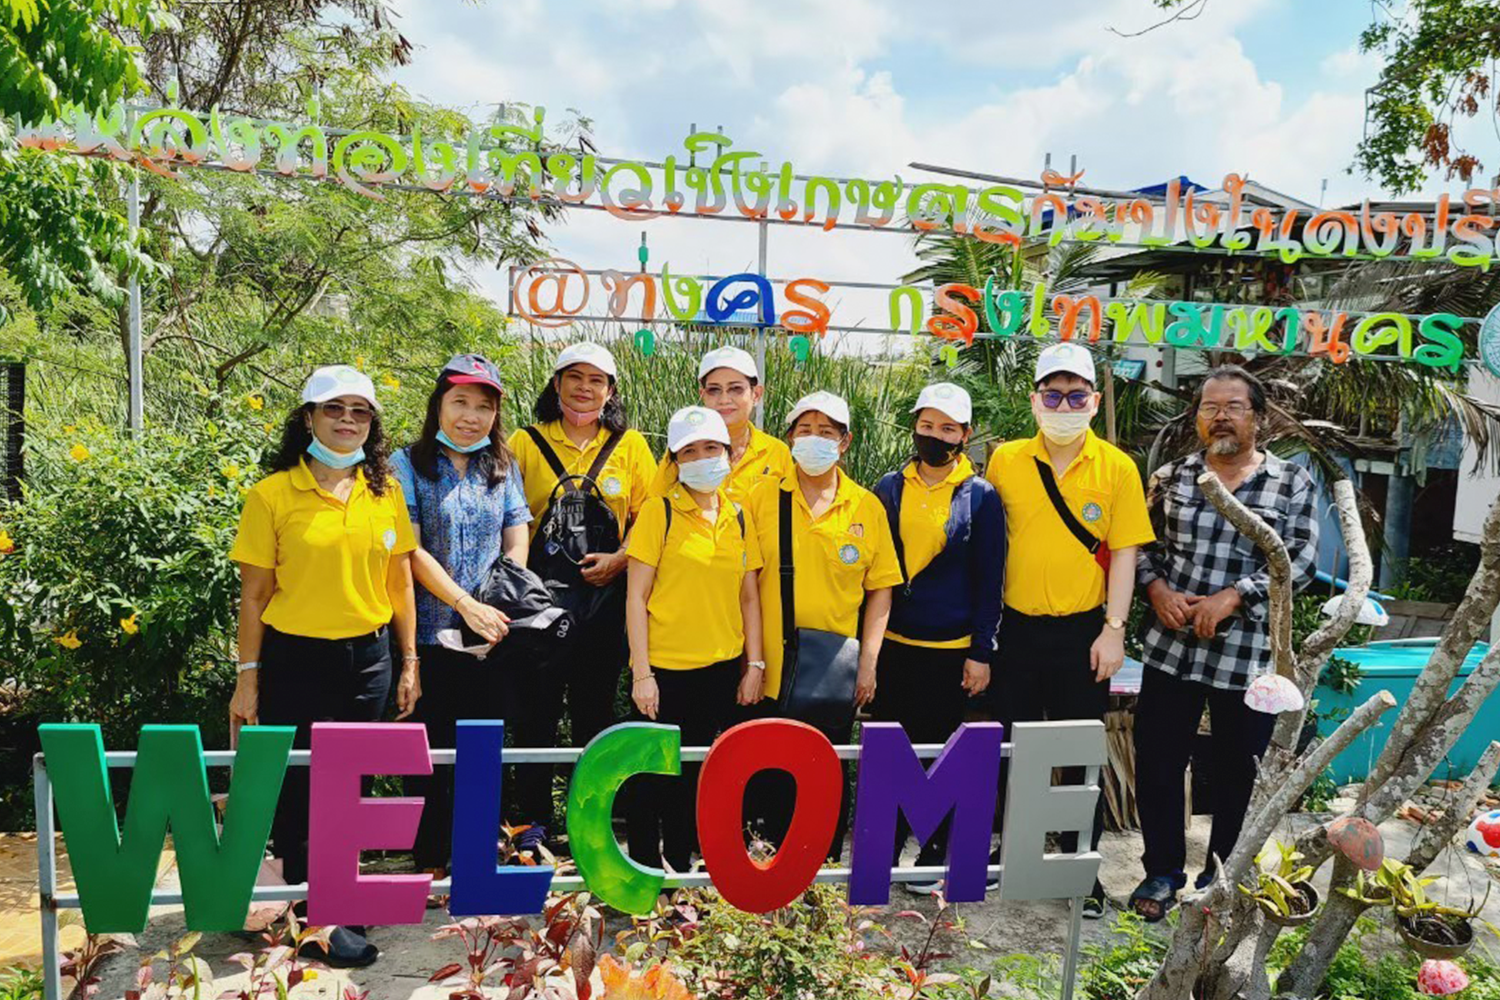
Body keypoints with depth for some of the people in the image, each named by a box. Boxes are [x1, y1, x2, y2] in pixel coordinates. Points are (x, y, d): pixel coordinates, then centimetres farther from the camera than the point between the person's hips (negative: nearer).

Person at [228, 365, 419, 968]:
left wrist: (409, 662, 6)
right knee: (298, 785, 6)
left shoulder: (386, 493, 5)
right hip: (295, 660, -3)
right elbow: (254, 594, -3)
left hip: (368, 659, 3)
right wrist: (247, 677, -4)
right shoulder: (273, 494, -5)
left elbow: (399, 583, 8)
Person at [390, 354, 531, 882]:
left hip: (491, 636, 3)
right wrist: (467, 605, -14)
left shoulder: (503, 468, 11)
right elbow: (411, 550, -8)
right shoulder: (409, 464, 0)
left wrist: (499, 608, -7)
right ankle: (430, 858, 19)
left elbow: (517, 545, 9)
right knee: (430, 749, 5)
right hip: (430, 634, -3)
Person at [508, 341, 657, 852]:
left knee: (595, 710, 10)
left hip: (604, 599, 1)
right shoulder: (525, 443, 4)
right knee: (536, 710, 3)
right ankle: (533, 820, 18)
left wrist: (620, 559, -10)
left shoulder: (630, 446, 6)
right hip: (541, 596, -1)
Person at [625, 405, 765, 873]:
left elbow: (749, 596, 11)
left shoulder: (739, 517, 8)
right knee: (653, 774, 4)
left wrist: (754, 664, 5)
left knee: (698, 775, 13)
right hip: (665, 668, -4)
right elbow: (636, 597, -7)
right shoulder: (659, 511, -5)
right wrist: (641, 672, -11)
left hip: (722, 668, 4)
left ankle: (681, 863, 30)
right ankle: (644, 870, 22)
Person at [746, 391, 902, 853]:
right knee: (769, 778, 6)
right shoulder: (763, 497, -1)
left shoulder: (867, 507, 3)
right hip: (771, 666, -1)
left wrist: (868, 661, 0)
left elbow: (880, 589, 6)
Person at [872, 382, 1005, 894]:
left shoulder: (981, 497, -2)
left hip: (951, 649, -2)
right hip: (891, 644, 2)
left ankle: (932, 856, 24)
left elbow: (989, 581, -1)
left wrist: (981, 652, -5)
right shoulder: (889, 488, 5)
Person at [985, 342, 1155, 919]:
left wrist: (1113, 630, -8)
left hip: (1083, 631, -1)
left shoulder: (1117, 468, -2)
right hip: (1016, 627, 2)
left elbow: (1124, 553, -2)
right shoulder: (1005, 461, 0)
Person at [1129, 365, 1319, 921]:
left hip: (1249, 656, -2)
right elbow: (1142, 545, 10)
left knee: (1238, 772, 12)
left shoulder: (1293, 484, -1)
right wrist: (1157, 590, -9)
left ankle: (1221, 878, 32)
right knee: (1157, 764, 8)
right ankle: (1163, 872, 27)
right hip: (1170, 649, 2)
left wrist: (1231, 598, -18)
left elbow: (1299, 562, -8)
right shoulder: (1171, 477, 5)